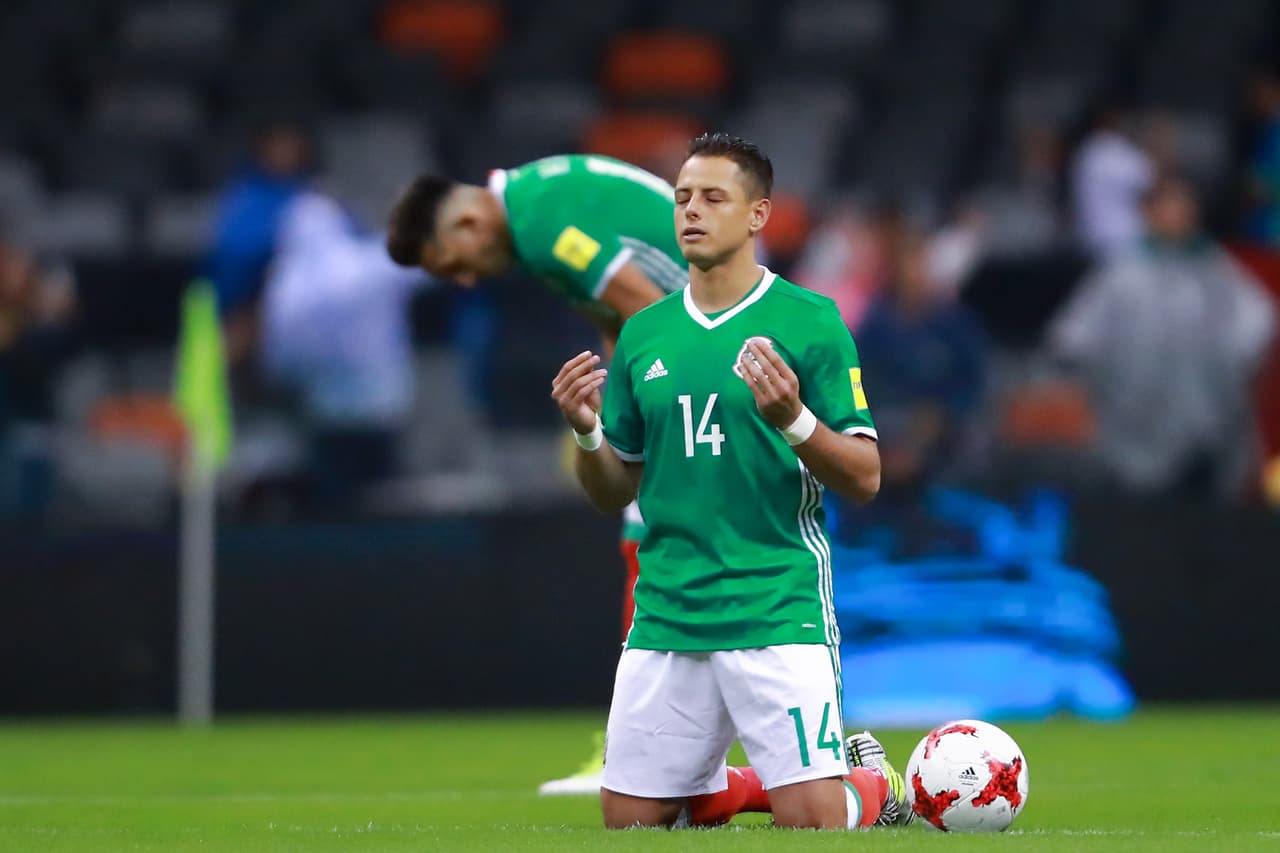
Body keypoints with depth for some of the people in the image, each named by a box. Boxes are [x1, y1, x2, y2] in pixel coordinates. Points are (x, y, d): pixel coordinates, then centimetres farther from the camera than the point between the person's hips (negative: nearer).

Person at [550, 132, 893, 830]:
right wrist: (586, 432, -4)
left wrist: (794, 420, -22)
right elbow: (615, 492, 16)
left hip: (778, 609, -5)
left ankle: (870, 788, 18)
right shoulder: (644, 334, 11)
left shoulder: (809, 321, -3)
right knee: (629, 821, 4)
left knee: (814, 821, -13)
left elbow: (864, 479, -4)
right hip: (666, 612, 5)